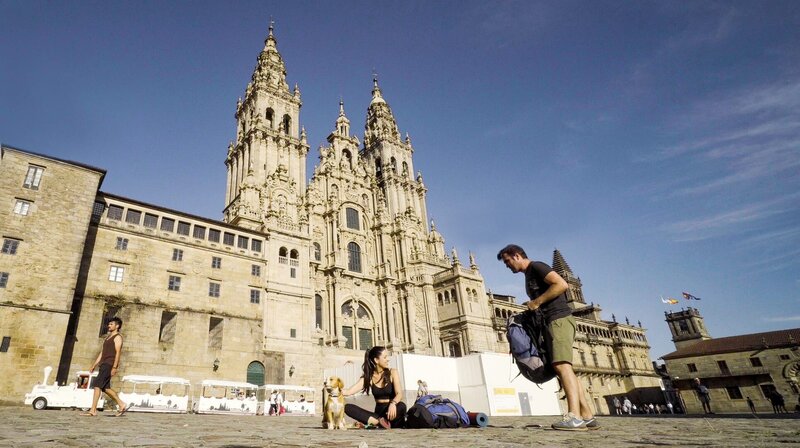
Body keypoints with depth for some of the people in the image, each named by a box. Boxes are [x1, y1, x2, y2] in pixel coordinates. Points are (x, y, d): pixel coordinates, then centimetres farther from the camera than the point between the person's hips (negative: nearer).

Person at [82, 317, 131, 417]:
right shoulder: (108, 337, 23)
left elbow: (118, 352, -15)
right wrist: (94, 365, 18)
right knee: (105, 388, 9)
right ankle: (122, 405, 15)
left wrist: (114, 367, -22)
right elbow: (102, 353, 23)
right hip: (104, 364, 9)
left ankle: (93, 411, -11)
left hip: (109, 364, -9)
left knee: (97, 385, -13)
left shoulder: (117, 337, -5)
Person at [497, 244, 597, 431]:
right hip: (551, 322, 10)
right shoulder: (528, 275, 24)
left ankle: (575, 417, -27)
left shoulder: (536, 267, -4)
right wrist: (531, 306, 9)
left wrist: (537, 302, -14)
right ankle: (588, 417, 4)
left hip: (559, 319, -10)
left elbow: (561, 284, -18)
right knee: (563, 368, 5)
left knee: (562, 364, -20)